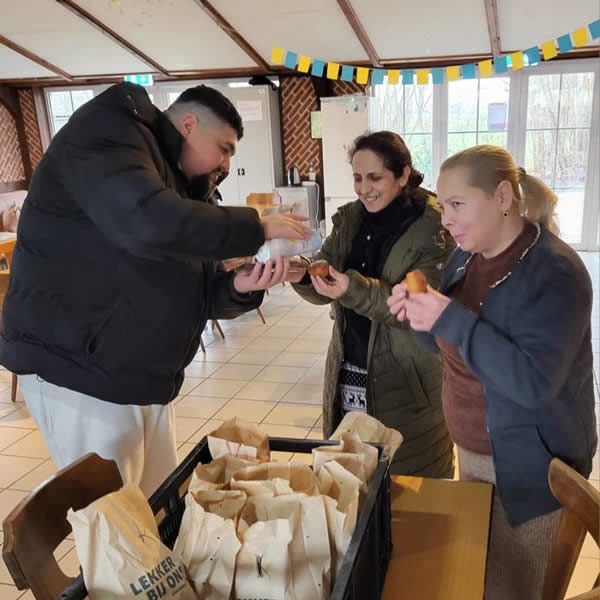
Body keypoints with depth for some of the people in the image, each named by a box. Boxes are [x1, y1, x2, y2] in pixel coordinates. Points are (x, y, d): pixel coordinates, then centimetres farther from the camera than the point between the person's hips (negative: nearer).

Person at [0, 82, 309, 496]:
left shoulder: (181, 187, 15)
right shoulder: (107, 136, -11)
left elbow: (197, 295, 11)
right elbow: (147, 221, -33)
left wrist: (240, 288, -11)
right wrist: (258, 229, -22)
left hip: (146, 378, 9)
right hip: (80, 370, -8)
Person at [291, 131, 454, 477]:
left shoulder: (434, 229, -12)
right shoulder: (349, 219, 5)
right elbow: (324, 289, 2)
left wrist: (354, 289, -33)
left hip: (406, 381, -5)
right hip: (347, 375, 5)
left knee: (408, 485, 8)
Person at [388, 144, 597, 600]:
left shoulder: (554, 272, -22)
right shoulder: (467, 256, 1)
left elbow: (533, 382, -31)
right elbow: (447, 345, 11)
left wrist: (449, 318, -32)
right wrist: (418, 311, -10)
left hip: (530, 467, -7)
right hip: (470, 452, 7)